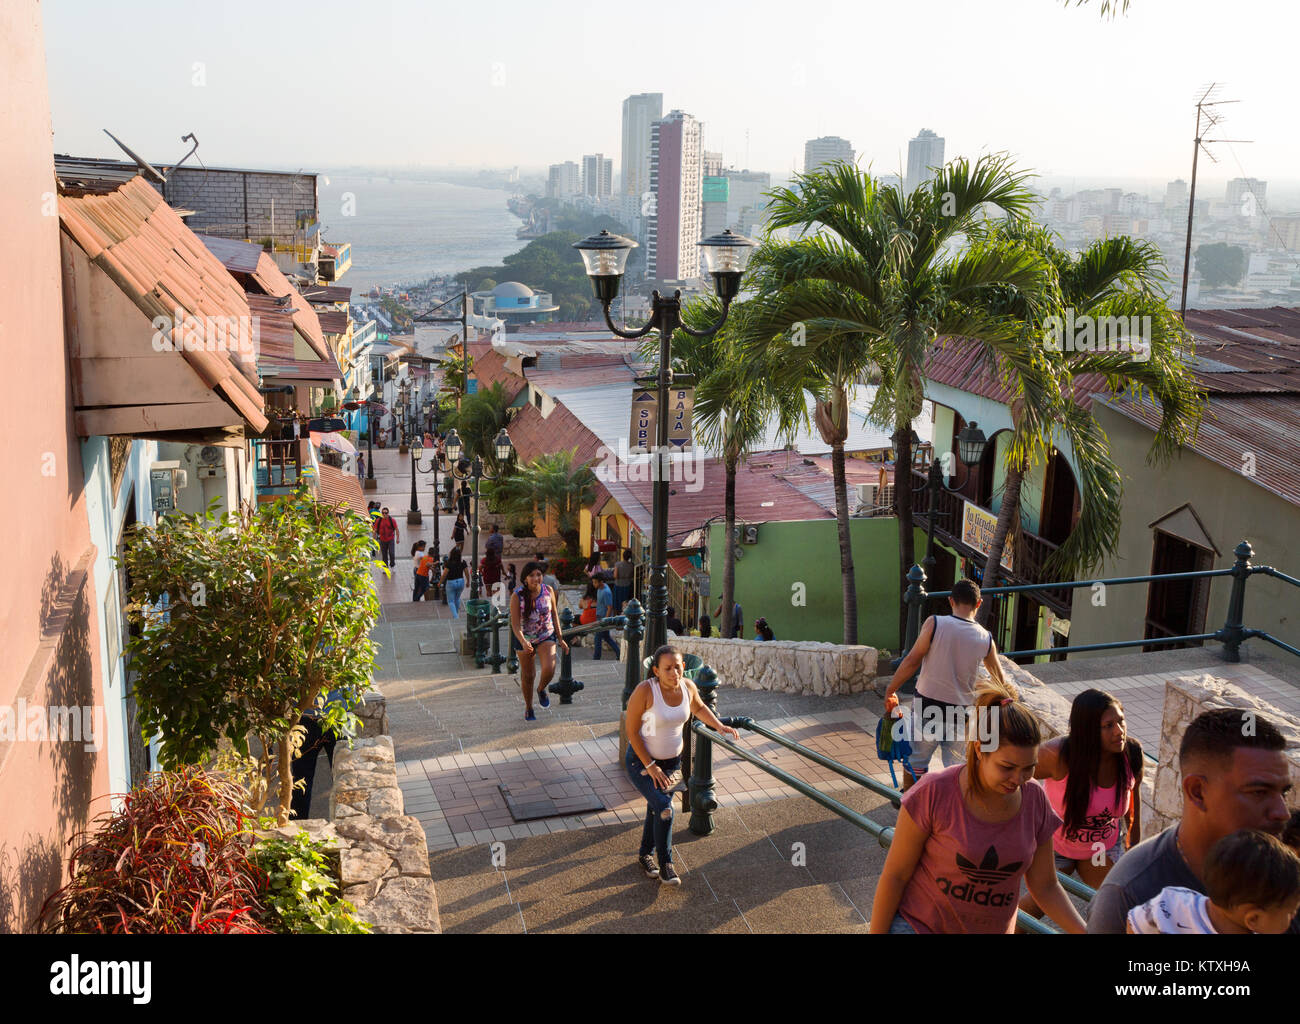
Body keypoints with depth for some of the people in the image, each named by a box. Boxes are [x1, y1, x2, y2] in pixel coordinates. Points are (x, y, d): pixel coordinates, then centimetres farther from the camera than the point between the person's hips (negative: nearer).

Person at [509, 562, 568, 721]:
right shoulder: (517, 596, -19)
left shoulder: (548, 591, -11)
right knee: (527, 675, 11)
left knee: (549, 669, -21)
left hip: (546, 636, 1)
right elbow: (515, 625, -21)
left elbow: (554, 615, 2)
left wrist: (560, 639, 5)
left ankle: (541, 689, 15)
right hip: (525, 638, -1)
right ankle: (528, 708, 36)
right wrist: (523, 642, -38)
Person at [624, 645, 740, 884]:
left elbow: (699, 708, 14)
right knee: (664, 809, -19)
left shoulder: (687, 686, -10)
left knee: (656, 812, 16)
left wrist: (720, 726, 0)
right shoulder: (644, 691, -27)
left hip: (672, 761, 5)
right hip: (641, 761, -5)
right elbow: (632, 732, -19)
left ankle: (645, 855, 39)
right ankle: (665, 864, 0)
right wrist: (650, 767, -19)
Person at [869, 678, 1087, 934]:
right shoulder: (933, 793, -20)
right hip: (919, 925, -4)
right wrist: (877, 933, -7)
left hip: (990, 928, 4)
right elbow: (894, 874, -11)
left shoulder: (1034, 800, -6)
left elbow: (1045, 886, 5)